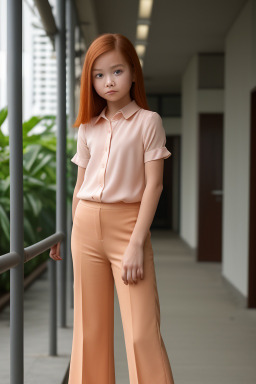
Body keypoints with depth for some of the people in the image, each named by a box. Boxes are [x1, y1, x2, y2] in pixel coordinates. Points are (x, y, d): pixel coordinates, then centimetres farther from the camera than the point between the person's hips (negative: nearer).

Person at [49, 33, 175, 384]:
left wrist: (136, 243, -14)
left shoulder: (148, 121, -1)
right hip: (86, 224, 4)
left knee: (142, 333, -10)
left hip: (127, 223, -4)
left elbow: (154, 184, -6)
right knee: (90, 328, 7)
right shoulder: (88, 127, 11)